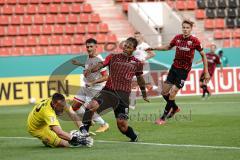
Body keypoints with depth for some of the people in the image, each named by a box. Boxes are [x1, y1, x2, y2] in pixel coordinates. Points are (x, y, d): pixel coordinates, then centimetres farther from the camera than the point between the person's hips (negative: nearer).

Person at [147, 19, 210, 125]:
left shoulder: (194, 41, -10)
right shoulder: (177, 38, 2)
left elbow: (203, 55, 0)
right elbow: (168, 47, 21)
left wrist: (206, 72, -1)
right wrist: (153, 48, 11)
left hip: (184, 70, -5)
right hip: (174, 67, 5)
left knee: (172, 94, -12)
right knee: (164, 92, 5)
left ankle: (163, 118, -2)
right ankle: (175, 108, 33)